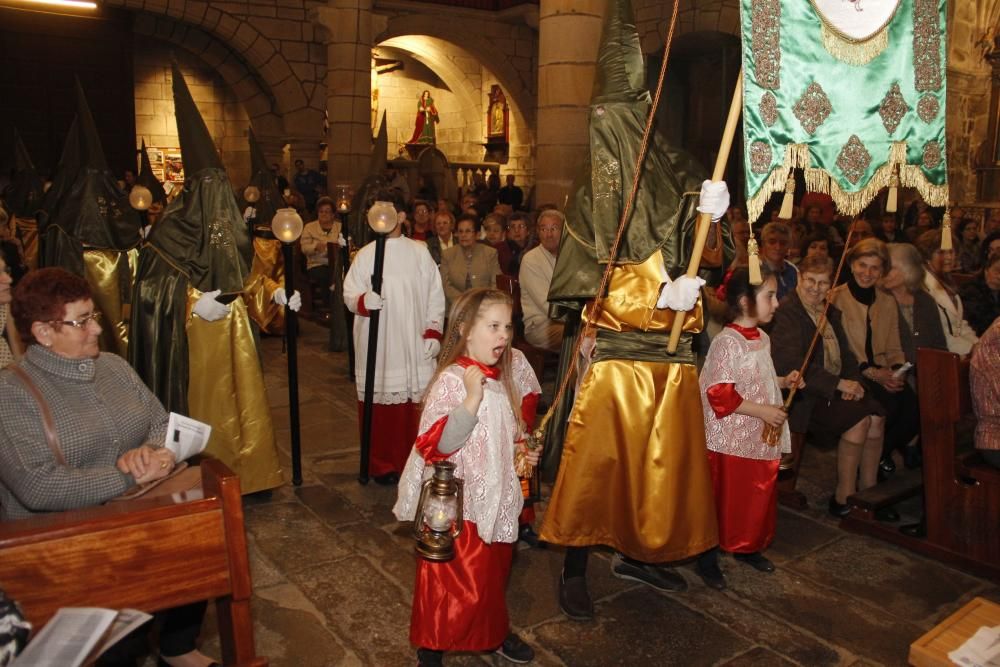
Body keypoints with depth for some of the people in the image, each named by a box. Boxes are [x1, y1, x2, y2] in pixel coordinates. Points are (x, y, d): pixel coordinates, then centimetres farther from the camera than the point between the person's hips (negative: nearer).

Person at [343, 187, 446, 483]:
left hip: (413, 344, 0)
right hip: (376, 344, 0)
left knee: (414, 403, 2)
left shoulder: (419, 252, 5)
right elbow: (349, 295, 1)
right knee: (378, 404, 1)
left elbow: (435, 295, 5)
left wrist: (433, 333, -2)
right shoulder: (365, 254, 5)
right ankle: (381, 464, 16)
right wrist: (363, 300, -21)